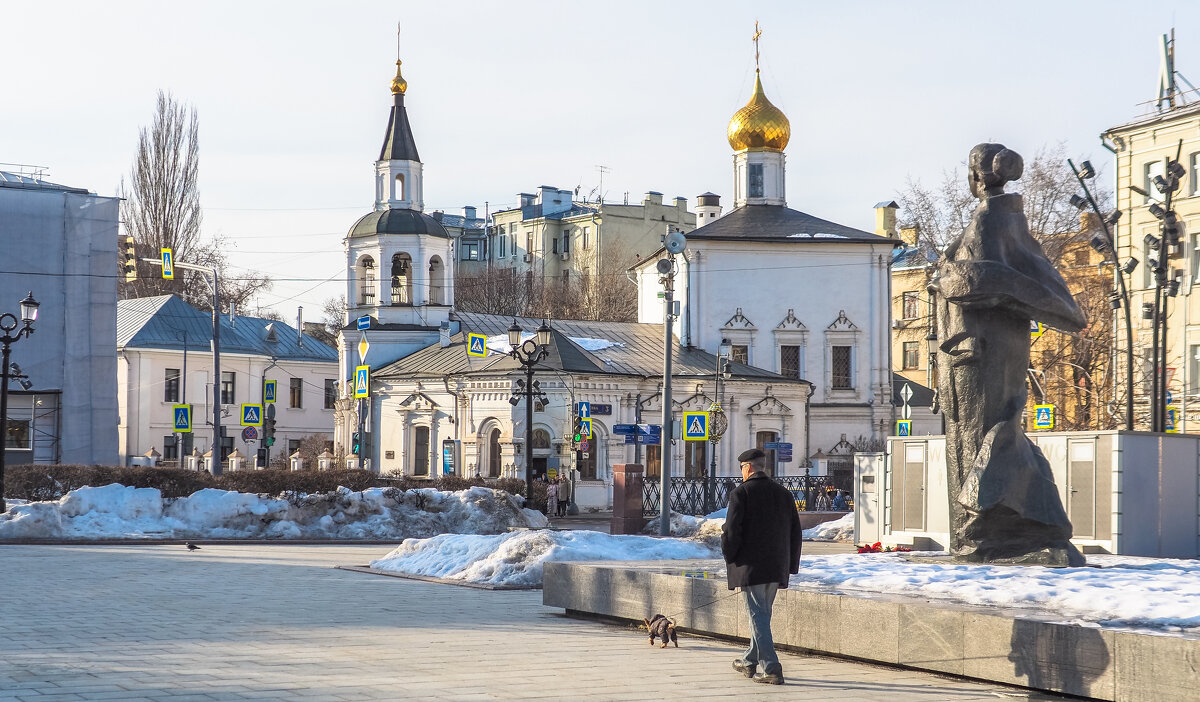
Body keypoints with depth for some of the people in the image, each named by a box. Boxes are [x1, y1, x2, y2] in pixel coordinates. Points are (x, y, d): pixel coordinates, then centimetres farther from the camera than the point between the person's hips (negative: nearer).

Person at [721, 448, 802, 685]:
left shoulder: (741, 493, -9)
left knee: (758, 617, -6)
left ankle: (771, 669, -13)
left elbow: (732, 530, -14)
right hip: (776, 568, 6)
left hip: (749, 567, -6)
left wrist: (729, 556, 1)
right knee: (762, 615, 18)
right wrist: (791, 565, 16)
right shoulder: (783, 494, 10)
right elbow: (795, 532, 11)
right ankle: (750, 661, 32)